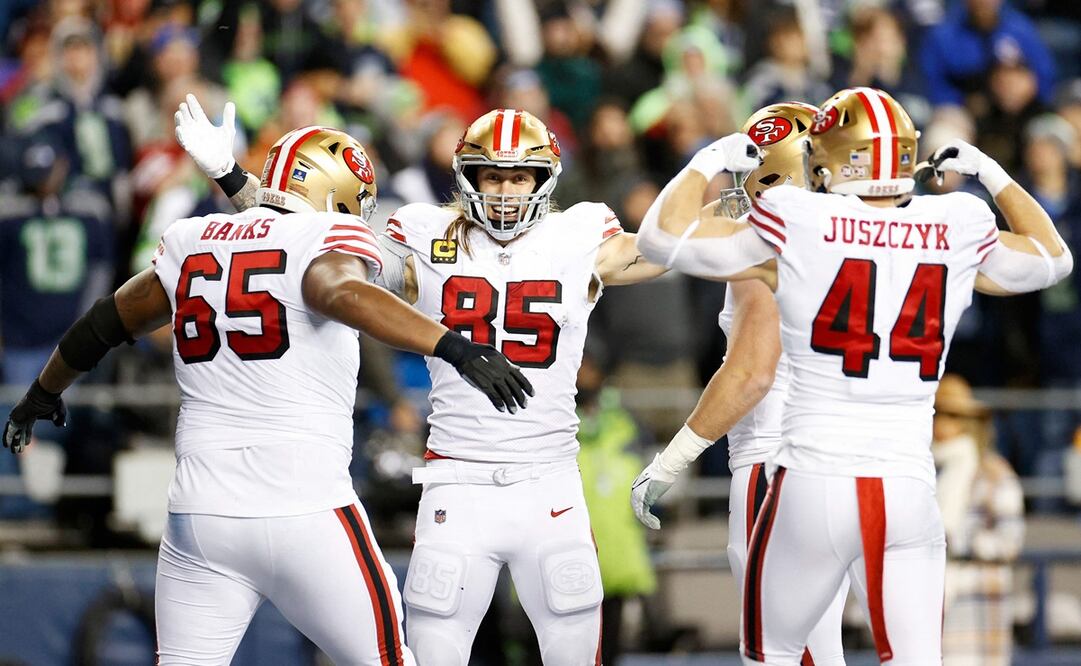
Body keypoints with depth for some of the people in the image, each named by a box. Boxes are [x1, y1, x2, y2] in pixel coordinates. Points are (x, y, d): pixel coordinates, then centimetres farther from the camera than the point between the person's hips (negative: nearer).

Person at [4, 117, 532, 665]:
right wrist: (456, 348, -37)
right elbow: (345, 296, -27)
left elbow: (107, 323, 27)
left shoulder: (191, 242, 14)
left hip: (199, 513, 5)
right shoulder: (324, 239, -4)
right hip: (306, 512, -5)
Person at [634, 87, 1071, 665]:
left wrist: (711, 161, 13)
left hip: (813, 485, -2)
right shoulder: (957, 234, 3)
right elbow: (1051, 259, 24)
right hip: (909, 489, 2)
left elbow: (661, 237, -2)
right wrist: (990, 173, 33)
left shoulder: (796, 230, -7)